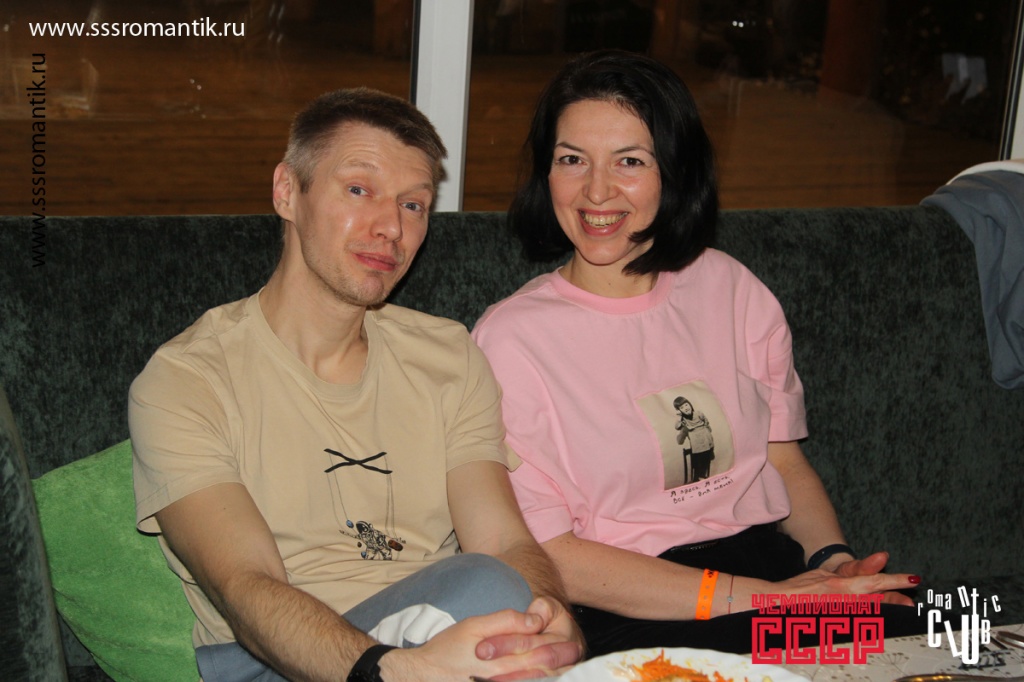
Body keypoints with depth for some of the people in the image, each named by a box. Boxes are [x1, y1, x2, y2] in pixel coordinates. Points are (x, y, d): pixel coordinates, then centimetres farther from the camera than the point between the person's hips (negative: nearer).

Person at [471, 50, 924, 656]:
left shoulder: (729, 287, 12)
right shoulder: (512, 337, -4)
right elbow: (549, 555, -9)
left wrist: (833, 560, -5)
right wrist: (756, 598, -16)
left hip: (781, 568, 5)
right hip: (633, 611, -5)